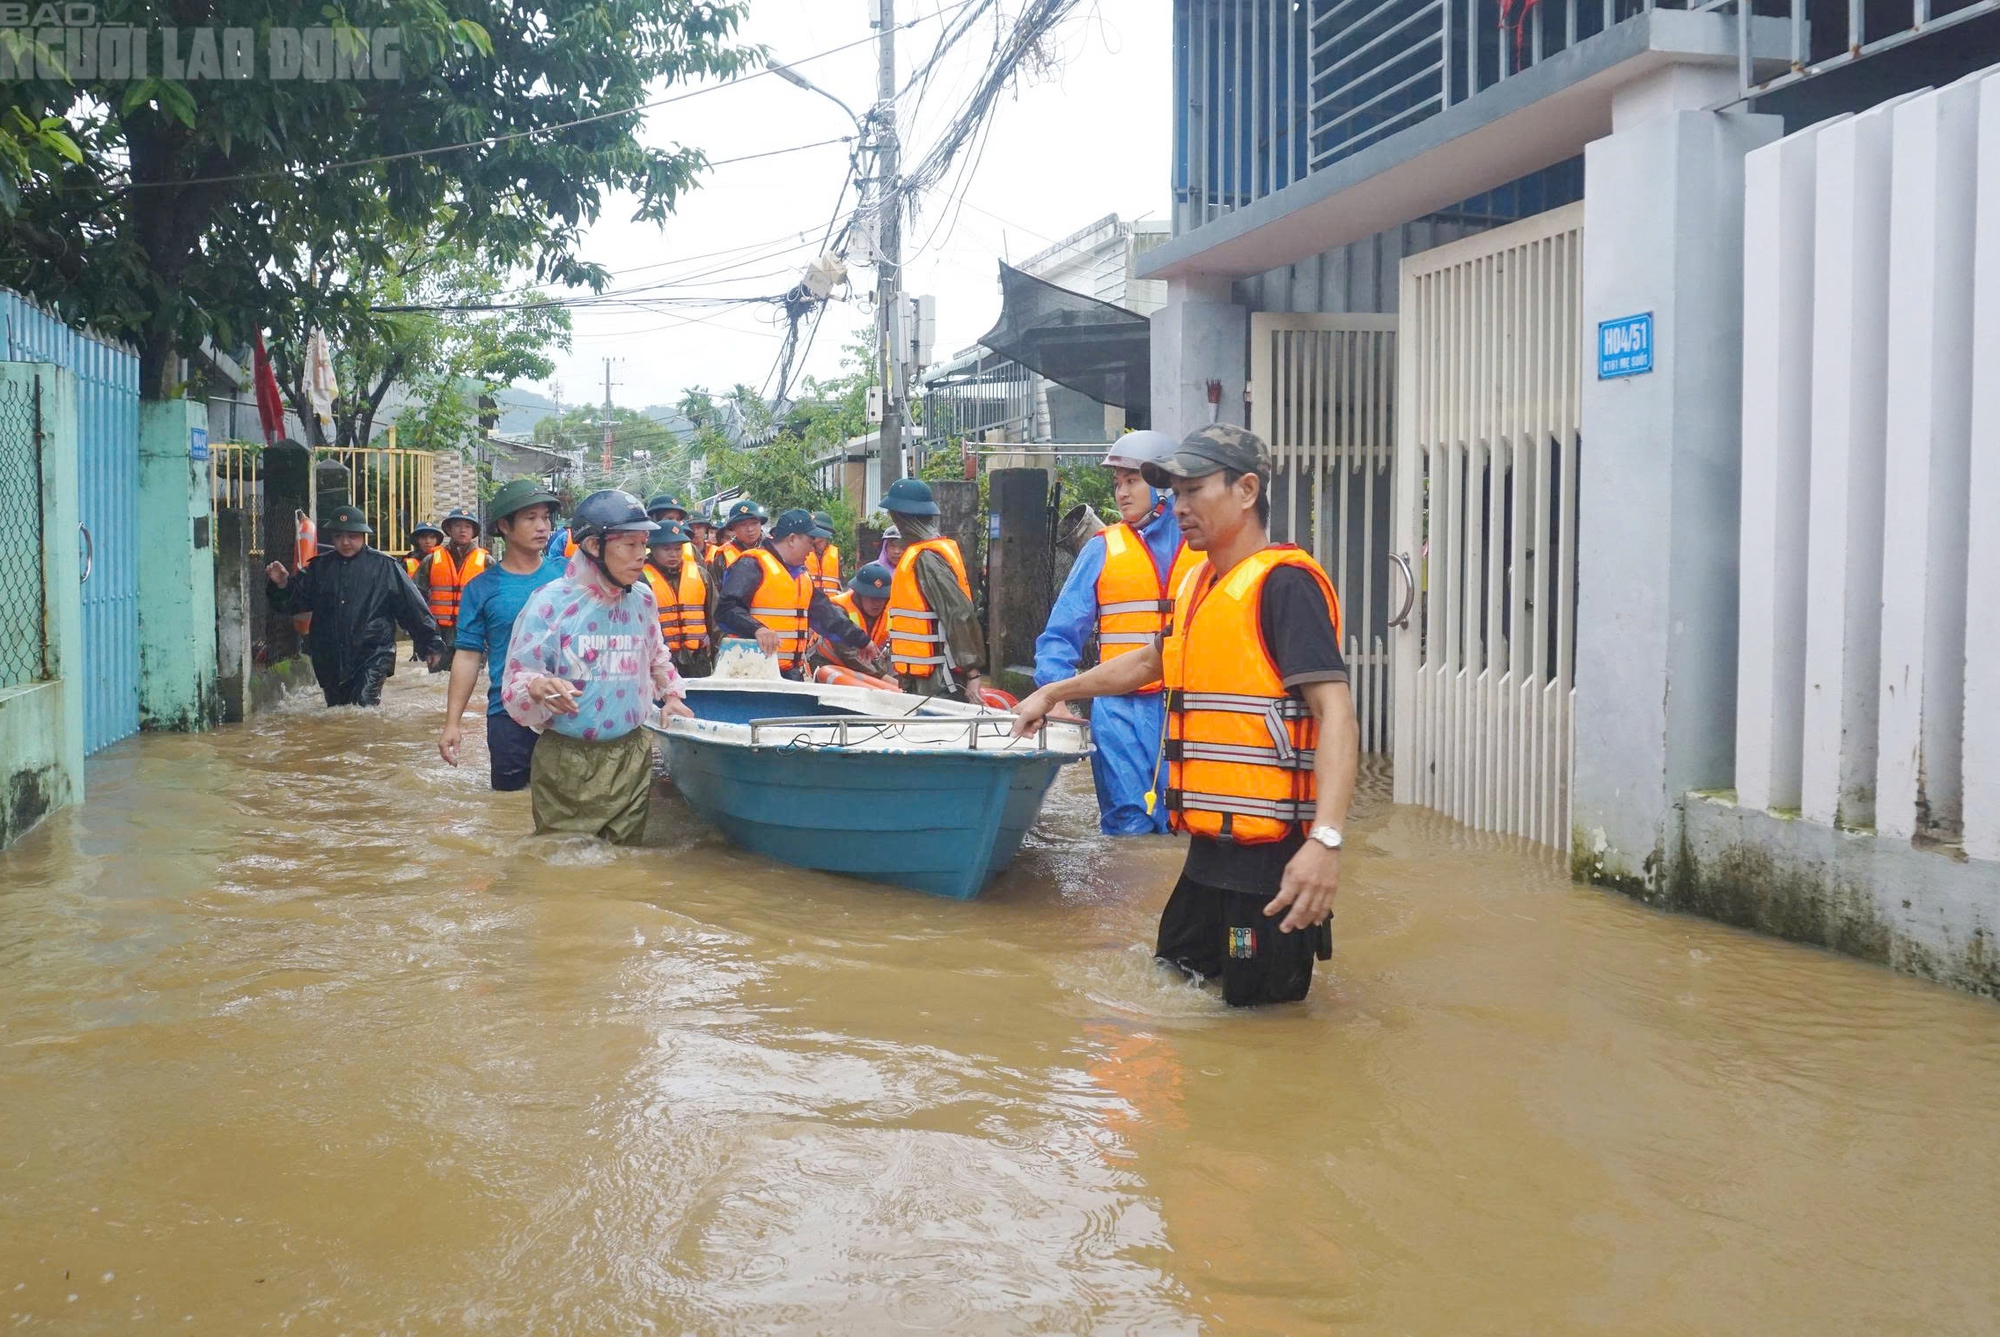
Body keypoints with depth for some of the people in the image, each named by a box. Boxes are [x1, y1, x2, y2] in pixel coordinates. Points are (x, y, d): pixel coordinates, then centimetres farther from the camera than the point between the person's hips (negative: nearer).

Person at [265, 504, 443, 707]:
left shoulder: (384, 566, -1)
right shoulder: (320, 566, 10)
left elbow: (412, 606, 0)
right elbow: (295, 602, 16)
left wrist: (430, 643, 0)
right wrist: (281, 585, -6)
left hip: (373, 654, -5)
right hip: (330, 658, 5)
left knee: (366, 705, -22)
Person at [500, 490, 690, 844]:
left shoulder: (643, 600, 6)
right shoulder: (552, 601, -10)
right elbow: (515, 681, -9)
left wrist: (671, 695, 14)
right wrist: (537, 687, -30)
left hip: (632, 759, 4)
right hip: (566, 764, -4)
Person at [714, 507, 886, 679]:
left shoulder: (801, 575, 22)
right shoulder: (752, 565, -8)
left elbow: (825, 614, 30)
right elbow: (726, 609, -19)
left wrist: (861, 641, 33)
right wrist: (757, 629, -36)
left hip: (790, 671, 8)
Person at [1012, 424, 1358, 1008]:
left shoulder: (1284, 582, -14)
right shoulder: (1198, 584, 15)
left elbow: (1336, 713, -24)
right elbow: (1154, 661, 35)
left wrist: (1325, 840, -35)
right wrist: (1055, 692, 37)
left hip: (1270, 856, -9)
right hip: (1211, 850, 9)